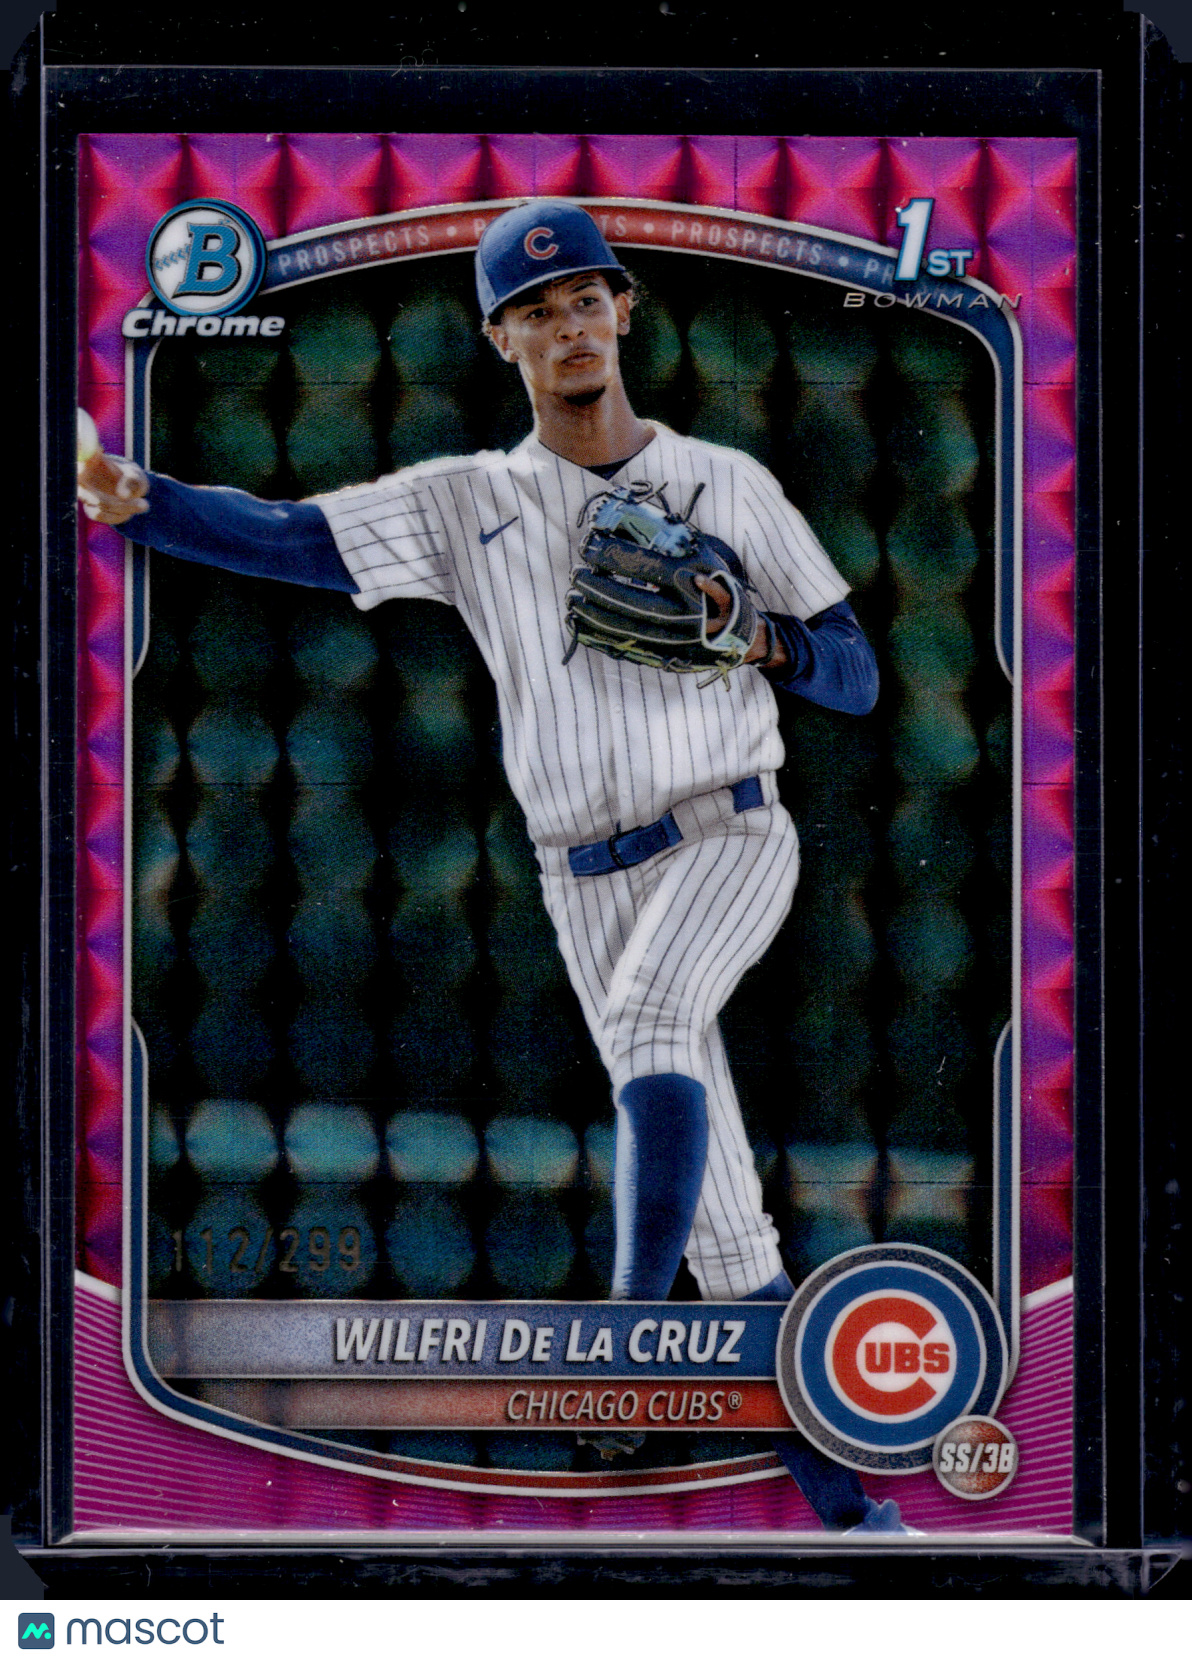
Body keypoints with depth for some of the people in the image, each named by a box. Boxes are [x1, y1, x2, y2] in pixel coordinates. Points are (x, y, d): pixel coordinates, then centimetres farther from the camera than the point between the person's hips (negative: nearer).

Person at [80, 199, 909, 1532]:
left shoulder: (728, 484, 5)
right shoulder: (467, 502, 6)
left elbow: (857, 679, 6)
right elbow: (285, 536, -9)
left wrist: (754, 635, -15)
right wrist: (131, 498, -26)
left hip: (730, 837, -1)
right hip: (588, 883, 2)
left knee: (647, 1019, -34)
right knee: (718, 1206, 2)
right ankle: (831, 1488, 10)